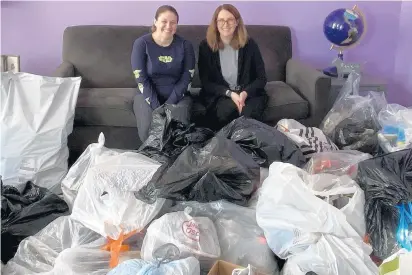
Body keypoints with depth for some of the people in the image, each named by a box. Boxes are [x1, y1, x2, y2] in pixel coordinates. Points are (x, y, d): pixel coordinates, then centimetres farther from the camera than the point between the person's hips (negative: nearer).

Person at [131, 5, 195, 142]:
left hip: (177, 96, 1)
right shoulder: (141, 43, -6)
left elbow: (186, 78, -5)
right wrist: (157, 108, -20)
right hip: (148, 95, -1)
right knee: (147, 129, -28)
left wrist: (168, 105, -17)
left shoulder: (185, 45, -2)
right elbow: (141, 79, -10)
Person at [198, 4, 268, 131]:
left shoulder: (249, 44, -3)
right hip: (218, 94, 0)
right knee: (228, 109, -34)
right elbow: (206, 82, -4)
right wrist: (229, 93, -19)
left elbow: (261, 77, -1)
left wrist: (245, 93, -21)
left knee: (249, 114, -31)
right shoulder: (206, 46, -4)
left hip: (249, 93, 1)